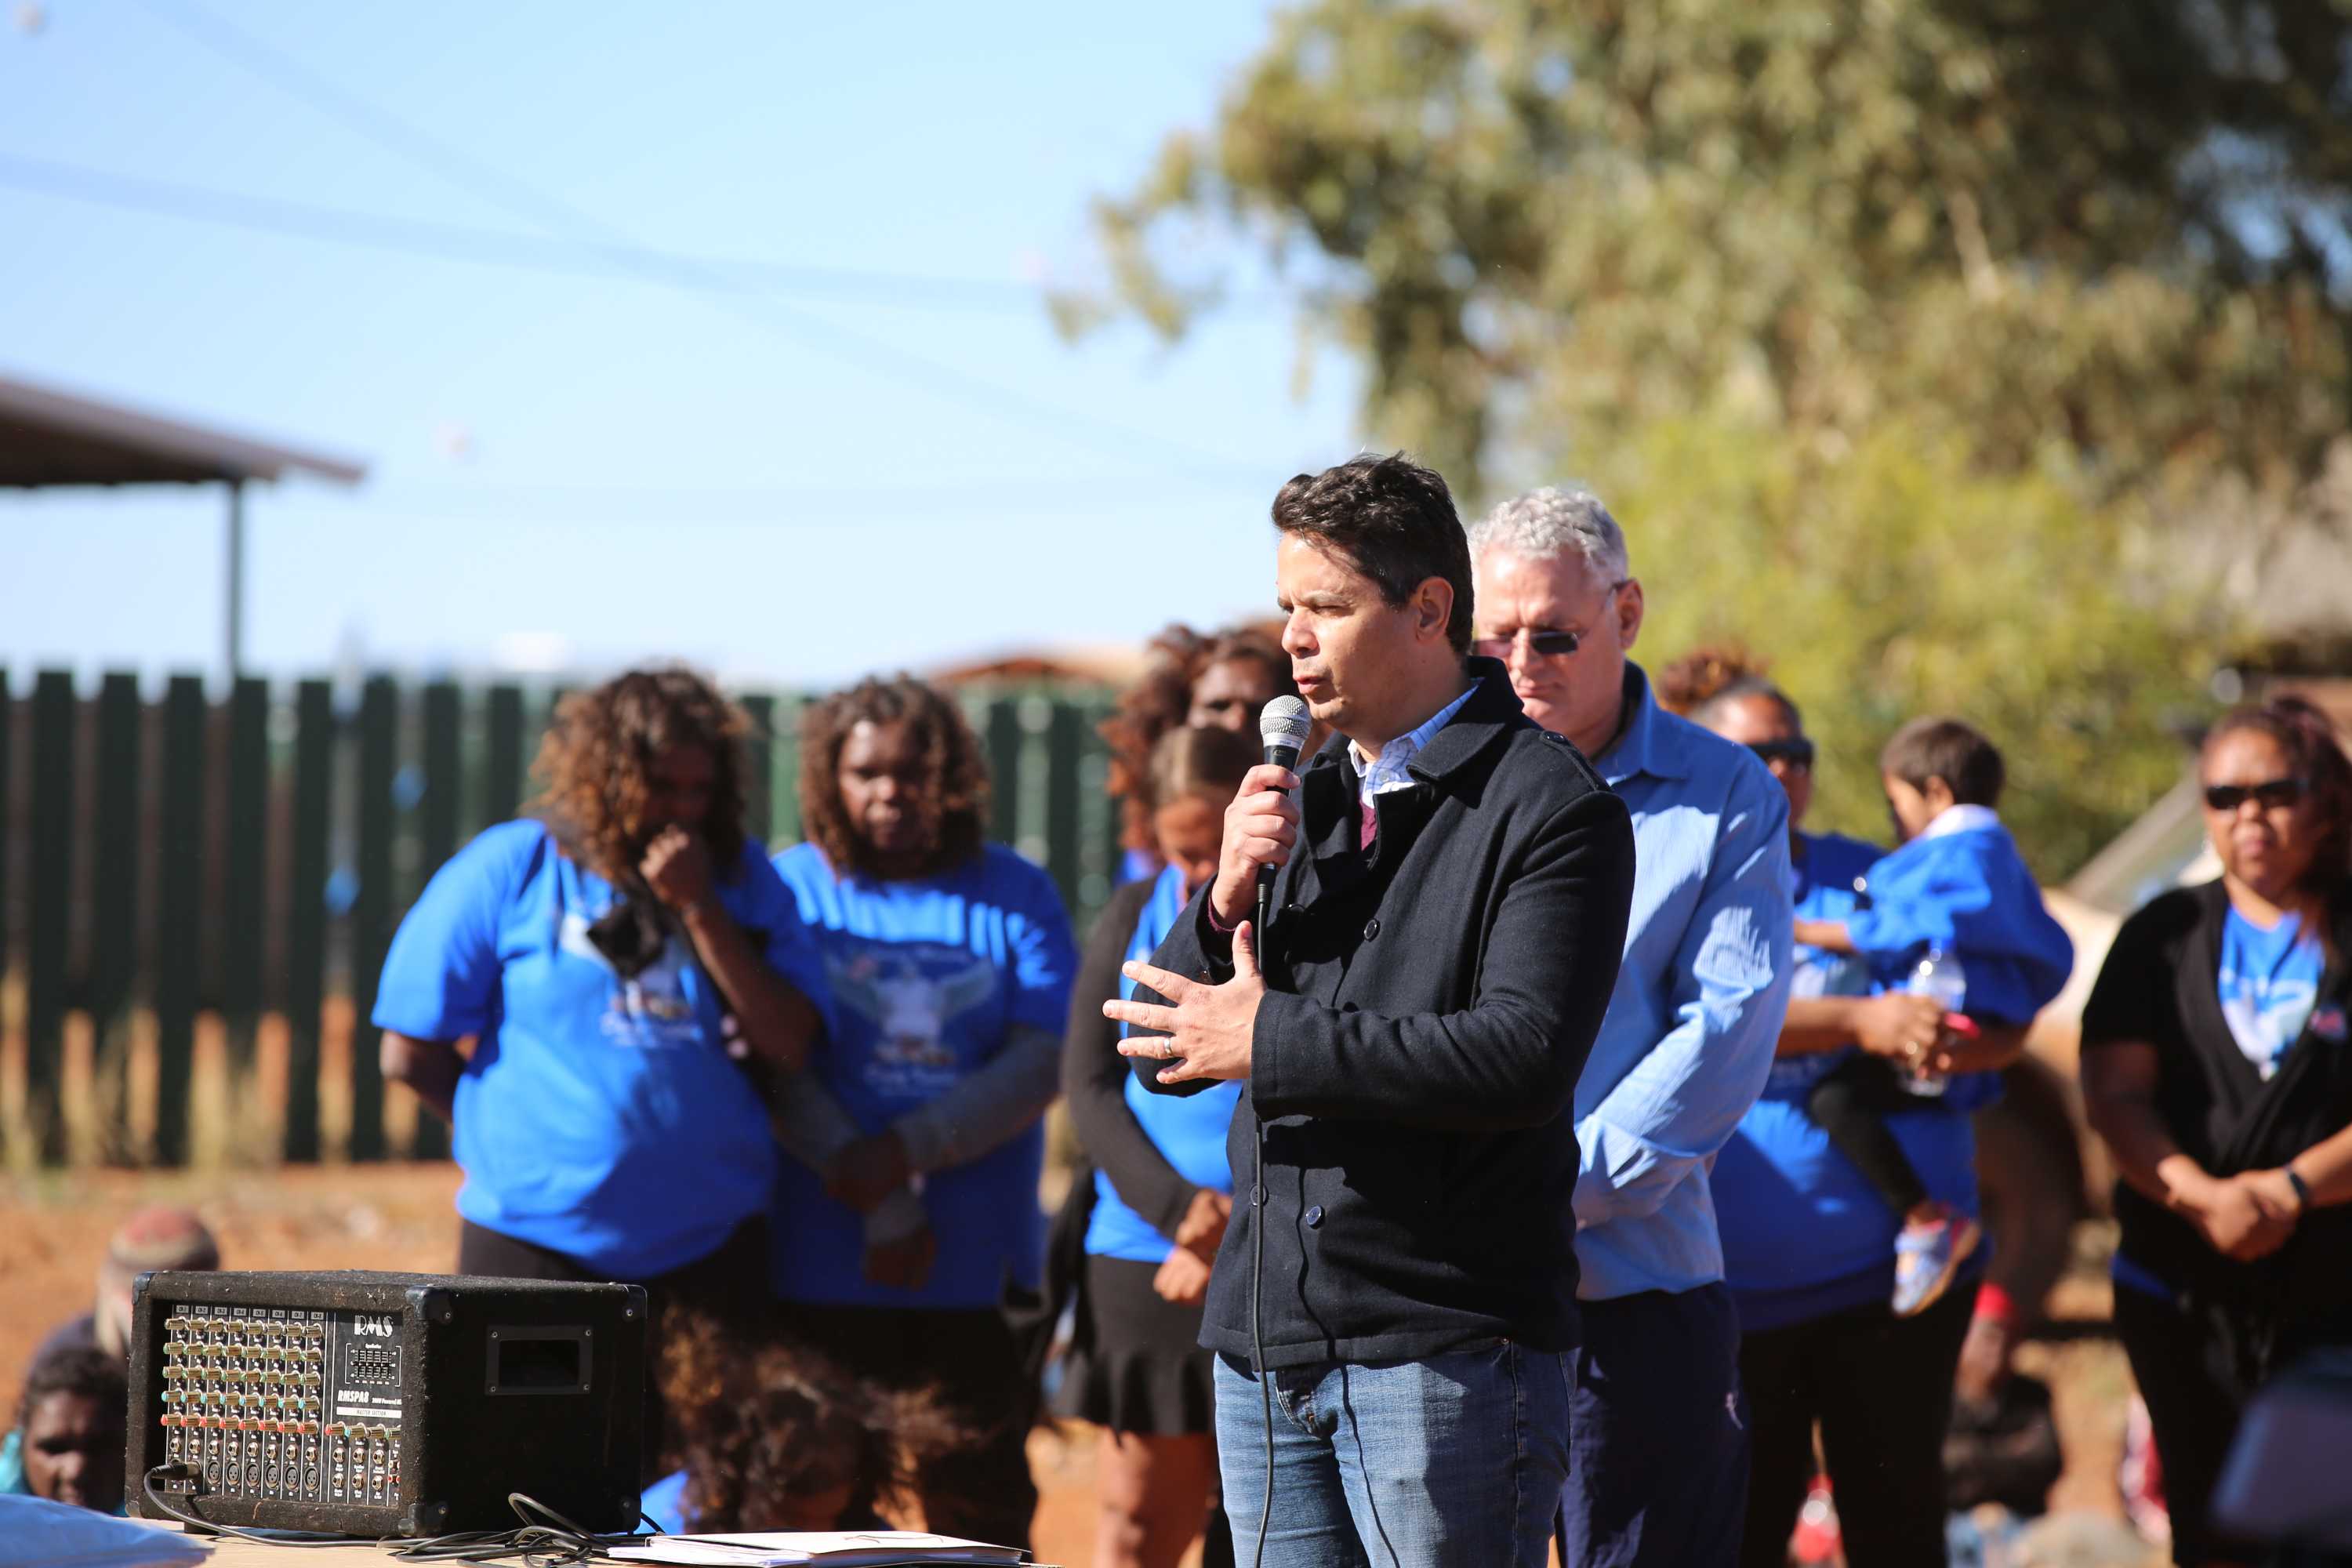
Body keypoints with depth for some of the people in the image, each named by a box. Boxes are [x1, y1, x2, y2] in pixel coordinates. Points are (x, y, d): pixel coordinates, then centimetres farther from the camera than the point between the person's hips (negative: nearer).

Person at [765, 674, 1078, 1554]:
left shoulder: (1015, 895, 8)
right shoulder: (789, 889, 3)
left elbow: (1042, 1064, -3)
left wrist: (908, 1150, -16)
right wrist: (884, 1210, -14)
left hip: (982, 1273, 1)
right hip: (824, 1271, -1)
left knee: (982, 1508, 3)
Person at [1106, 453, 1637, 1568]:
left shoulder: (1544, 805, -6)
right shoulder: (1302, 799, 16)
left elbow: (1526, 1058, -19)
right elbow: (1158, 1049, 14)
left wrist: (1271, 1043, -13)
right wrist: (1226, 900, -5)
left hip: (1447, 1347, -7)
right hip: (1266, 1348, 7)